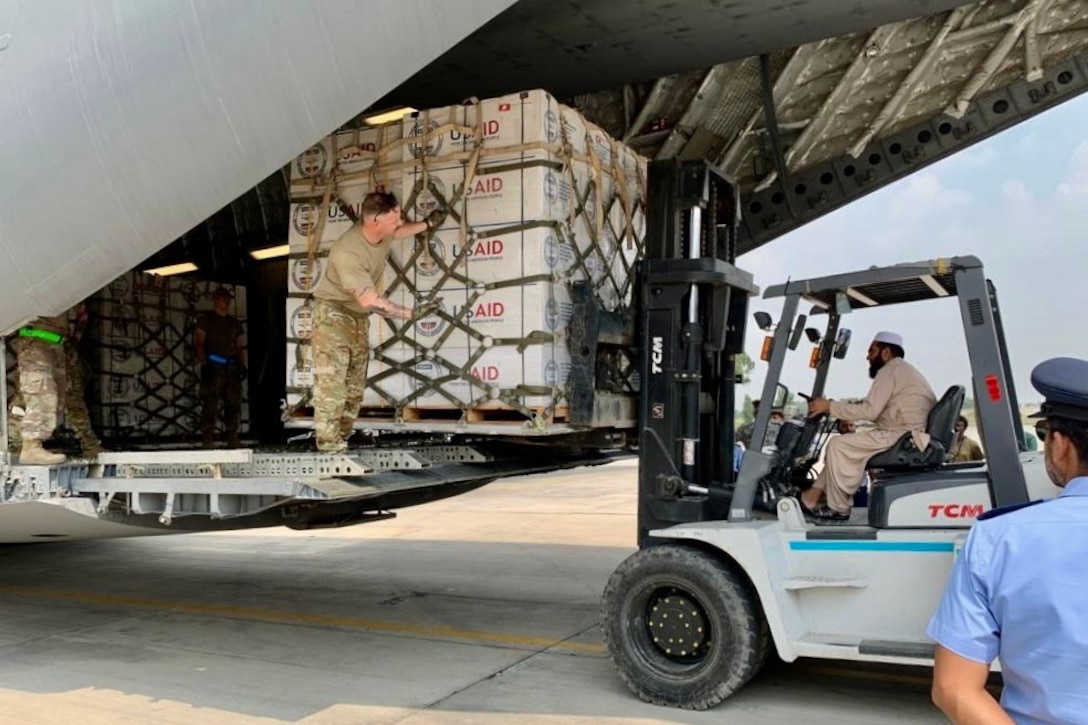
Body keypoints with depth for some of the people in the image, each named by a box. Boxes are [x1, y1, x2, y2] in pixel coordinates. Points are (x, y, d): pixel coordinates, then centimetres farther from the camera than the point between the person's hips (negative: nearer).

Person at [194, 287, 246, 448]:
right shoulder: (205, 319, 8)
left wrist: (242, 366, 4)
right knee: (210, 404, -8)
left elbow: (240, 347, 18)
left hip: (232, 367, 5)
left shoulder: (235, 323, 20)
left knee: (234, 403, 2)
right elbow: (199, 343, 1)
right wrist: (204, 364, -11)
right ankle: (208, 438, -5)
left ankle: (232, 438, 7)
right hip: (212, 366, -4)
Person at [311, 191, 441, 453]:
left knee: (355, 382, 7)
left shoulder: (383, 233, -8)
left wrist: (428, 223, 26)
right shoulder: (347, 252, -32)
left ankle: (342, 437, 12)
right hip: (334, 313, -8)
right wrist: (410, 313, -25)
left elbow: (399, 232, 22)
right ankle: (328, 441, -11)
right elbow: (370, 301, -30)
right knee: (332, 379, -13)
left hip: (359, 316, 8)